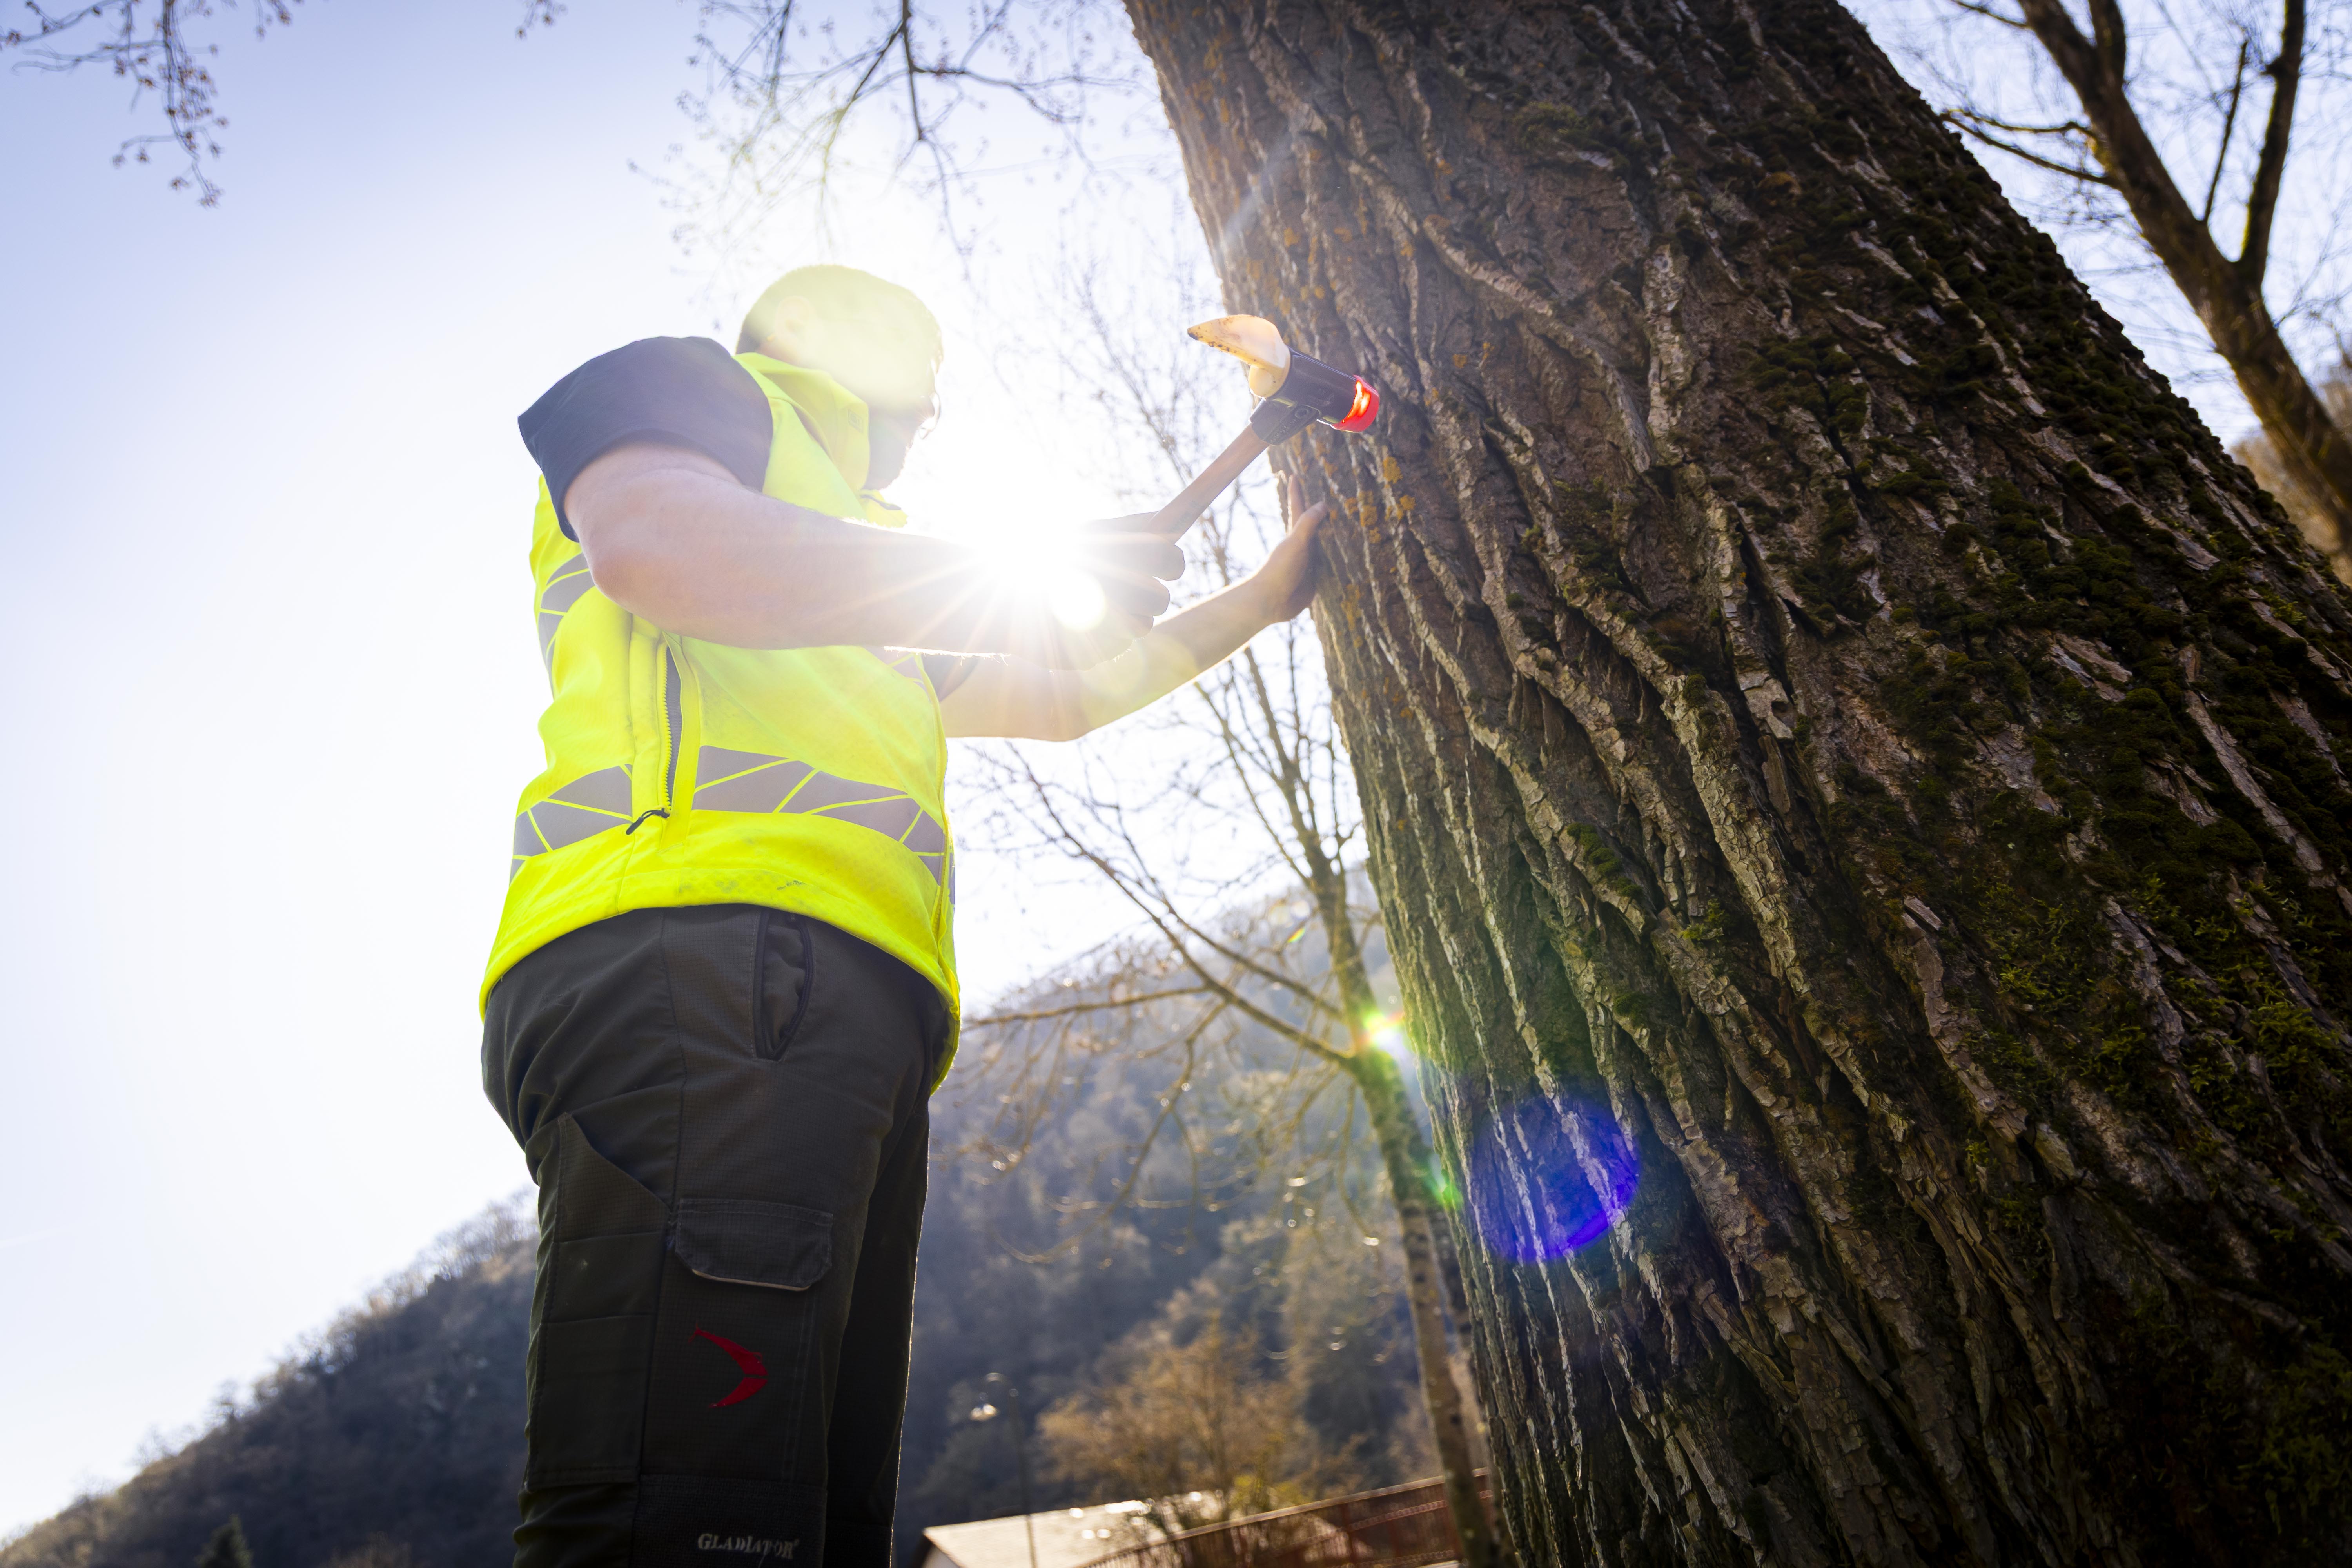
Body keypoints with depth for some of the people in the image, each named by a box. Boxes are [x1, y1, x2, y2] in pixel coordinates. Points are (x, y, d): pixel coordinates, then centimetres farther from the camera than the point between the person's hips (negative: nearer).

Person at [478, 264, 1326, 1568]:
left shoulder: (850, 609, 41)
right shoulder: (681, 384, 18)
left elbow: (1063, 699, 46)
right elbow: (653, 543, -8)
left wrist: (1265, 597, 50)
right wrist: (1011, 583, -3)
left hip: (846, 1014, 9)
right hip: (702, 961, -9)